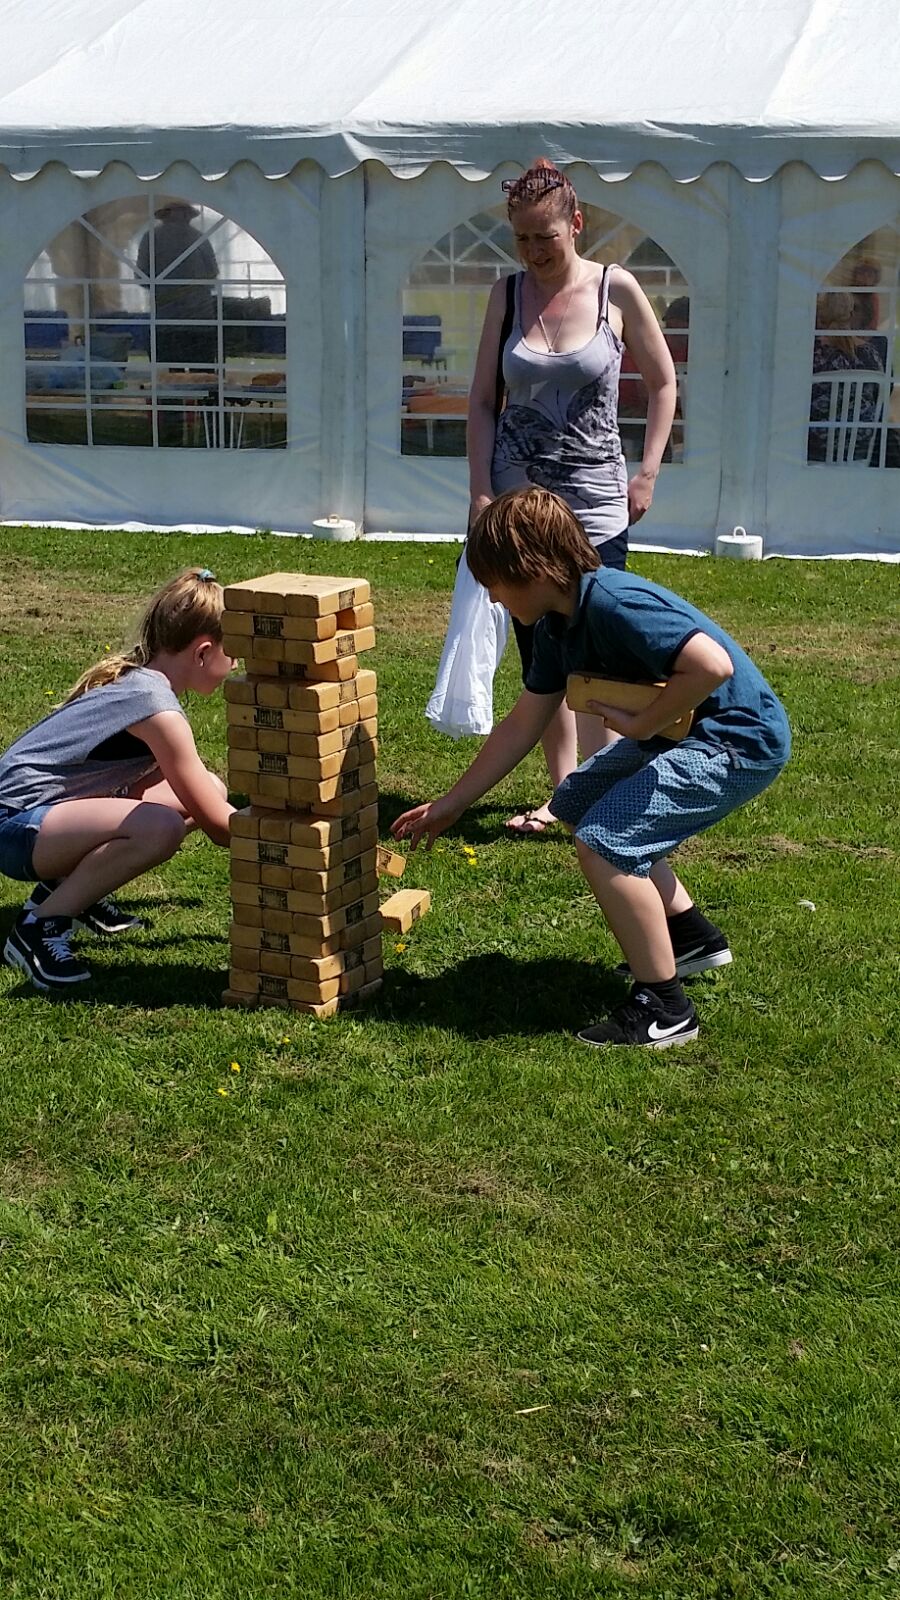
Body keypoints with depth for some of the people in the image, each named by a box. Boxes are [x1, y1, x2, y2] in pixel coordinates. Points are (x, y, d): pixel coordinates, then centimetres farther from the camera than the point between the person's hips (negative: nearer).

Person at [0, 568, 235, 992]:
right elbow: (215, 823, -16)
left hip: (50, 807, 10)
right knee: (160, 827, -33)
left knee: (209, 790, 4)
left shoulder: (137, 678, 7)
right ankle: (39, 925, -15)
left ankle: (71, 884, 11)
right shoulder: (154, 704, -21)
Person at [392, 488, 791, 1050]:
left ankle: (664, 1009, -6)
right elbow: (523, 726, 13)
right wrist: (448, 806, 17)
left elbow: (713, 664, -37)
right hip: (678, 731, 11)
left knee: (604, 840, -20)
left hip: (740, 739, -11)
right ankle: (690, 936, 31)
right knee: (576, 804, 22)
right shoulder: (559, 623, 4)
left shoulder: (614, 604, -27)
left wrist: (640, 725, -23)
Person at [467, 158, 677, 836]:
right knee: (539, 653, 6)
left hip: (595, 498, -3)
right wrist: (481, 492, -4)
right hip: (517, 493, 3)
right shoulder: (508, 294, 2)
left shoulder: (617, 289, -5)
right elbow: (483, 402, 5)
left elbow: (662, 382, 4)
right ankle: (563, 792, 15)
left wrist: (647, 473, -3)